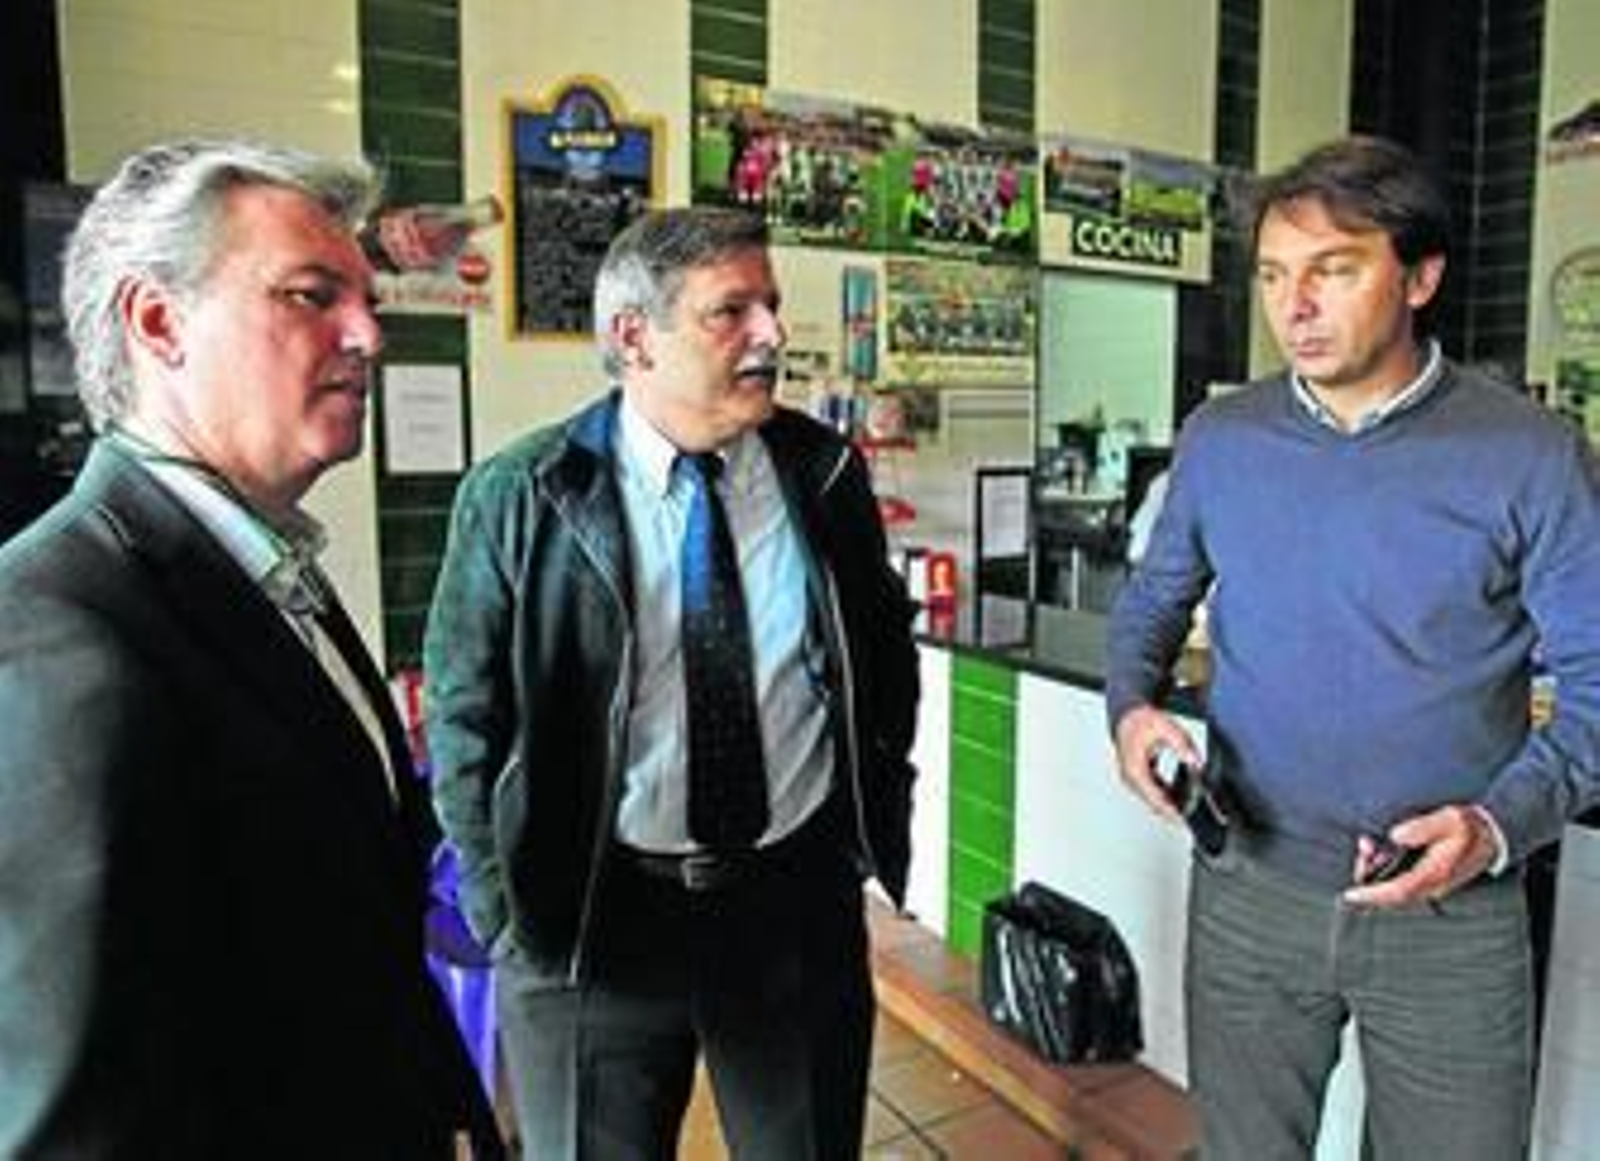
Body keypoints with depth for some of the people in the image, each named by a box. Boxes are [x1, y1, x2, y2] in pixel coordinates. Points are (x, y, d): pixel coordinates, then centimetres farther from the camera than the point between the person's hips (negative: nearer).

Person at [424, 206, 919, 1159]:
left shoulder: (826, 472, -2)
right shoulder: (517, 499, -9)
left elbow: (889, 651, 12)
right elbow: (464, 719, -3)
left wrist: (880, 818, 10)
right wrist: (508, 916, -3)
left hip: (800, 902, 3)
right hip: (589, 920, -2)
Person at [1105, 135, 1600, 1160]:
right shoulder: (1219, 440, -1)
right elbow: (1155, 599, 11)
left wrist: (1500, 826, -20)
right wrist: (1134, 706, -8)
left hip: (1453, 914, -2)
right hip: (1247, 891, 2)